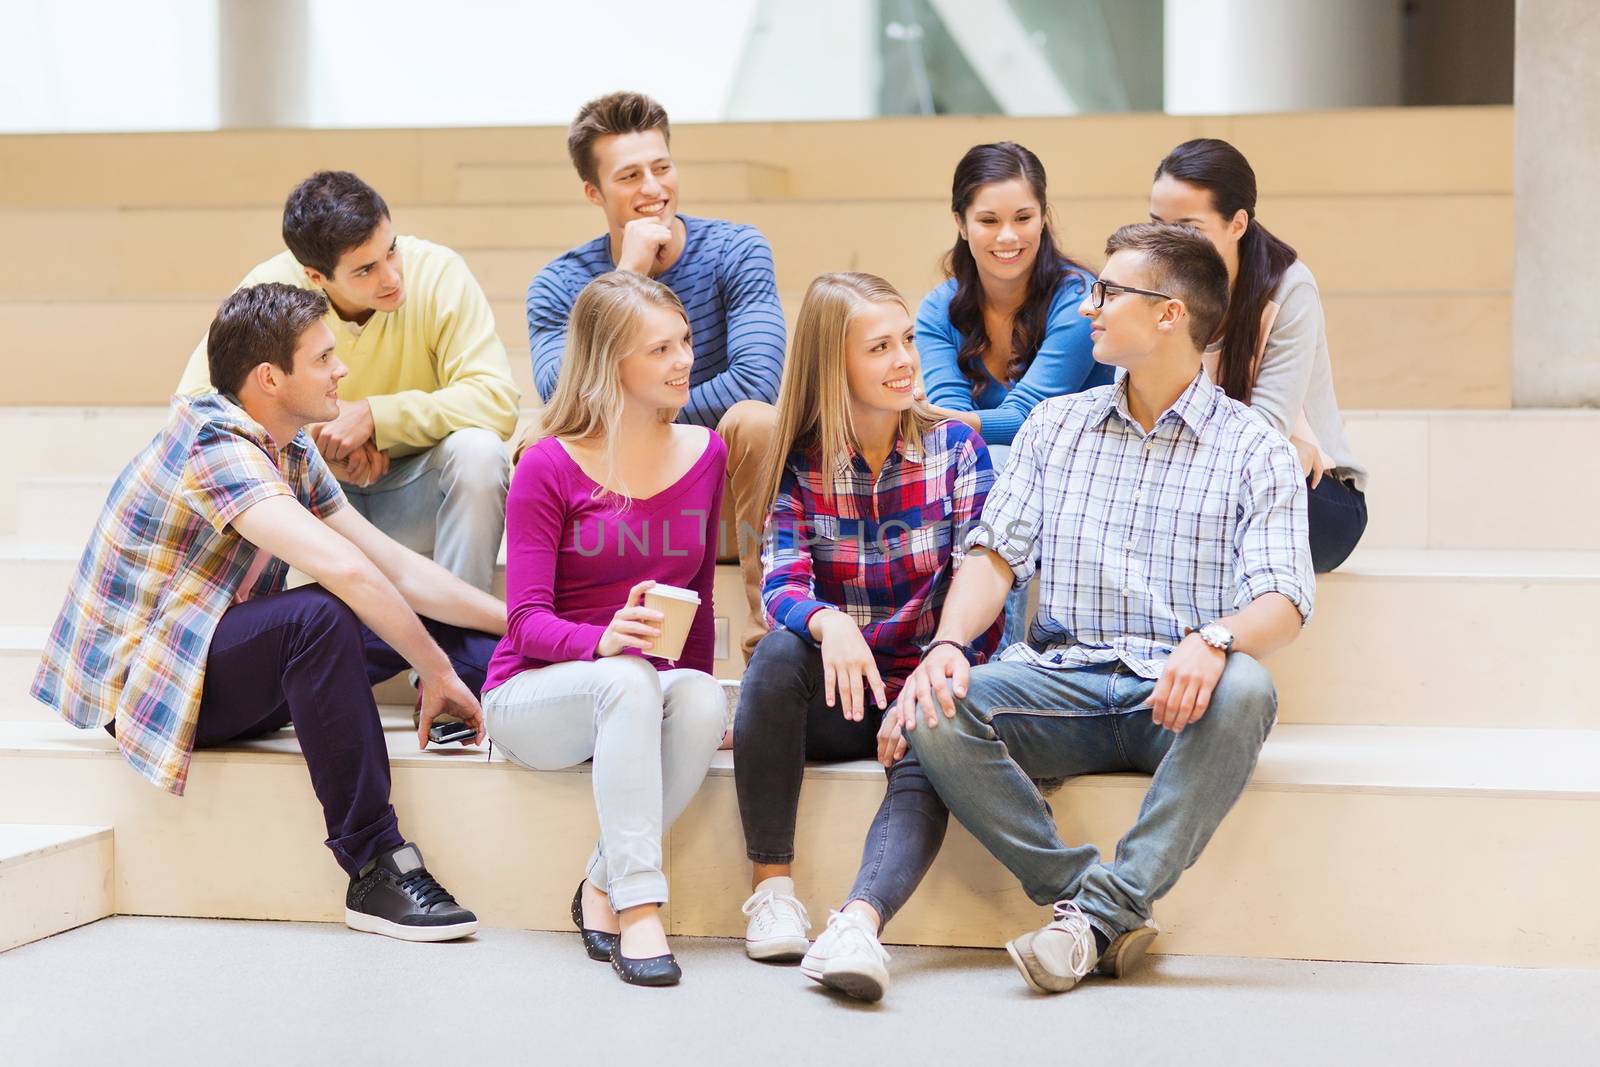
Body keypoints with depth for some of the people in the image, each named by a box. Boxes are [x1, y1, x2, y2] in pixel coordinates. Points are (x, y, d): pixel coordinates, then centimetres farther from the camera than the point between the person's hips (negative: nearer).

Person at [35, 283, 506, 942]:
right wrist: (435, 671, -26)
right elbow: (343, 568, -33)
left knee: (408, 614, 5)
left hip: (220, 669, 10)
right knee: (320, 615, -33)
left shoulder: (293, 455, 8)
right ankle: (377, 872, -31)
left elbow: (399, 570, 9)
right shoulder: (214, 444, -22)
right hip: (139, 682, -10)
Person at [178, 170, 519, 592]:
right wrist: (313, 439, -27)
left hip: (415, 494, -1)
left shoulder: (438, 272, -18)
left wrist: (373, 415, -32)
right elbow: (195, 397, -17)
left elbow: (497, 400, -24)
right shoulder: (271, 289, -16)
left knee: (478, 450, -31)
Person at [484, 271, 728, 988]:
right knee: (628, 679, -38)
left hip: (648, 694, 4)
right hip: (532, 697, -4)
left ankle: (603, 886, -21)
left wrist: (696, 681, 1)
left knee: (703, 699, -32)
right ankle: (638, 908, -40)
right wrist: (605, 638, -34)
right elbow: (528, 622, -13)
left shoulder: (704, 453, 7)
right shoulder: (549, 466, -8)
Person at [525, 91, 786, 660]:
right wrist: (629, 274, -24)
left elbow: (756, 379, -21)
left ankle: (769, 620, -21)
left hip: (724, 492, -1)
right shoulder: (558, 286, -4)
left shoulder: (735, 250, -7)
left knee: (755, 419, -32)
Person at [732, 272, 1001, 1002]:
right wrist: (831, 624, -36)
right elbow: (782, 584, -11)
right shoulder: (801, 462, 3)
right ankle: (772, 885, -24)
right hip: (834, 701, 1)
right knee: (780, 648, -31)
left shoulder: (955, 448, 2)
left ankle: (858, 924, -56)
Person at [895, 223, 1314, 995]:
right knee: (934, 712, -26)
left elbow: (1282, 601, -7)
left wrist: (1214, 640, -31)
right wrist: (948, 644, -14)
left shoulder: (1252, 448, 5)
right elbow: (996, 554, 8)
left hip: (1179, 698, -2)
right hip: (1064, 682, 3)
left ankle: (1100, 913, -31)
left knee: (1244, 690, -37)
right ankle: (1091, 901, -22)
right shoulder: (1055, 426, 17)